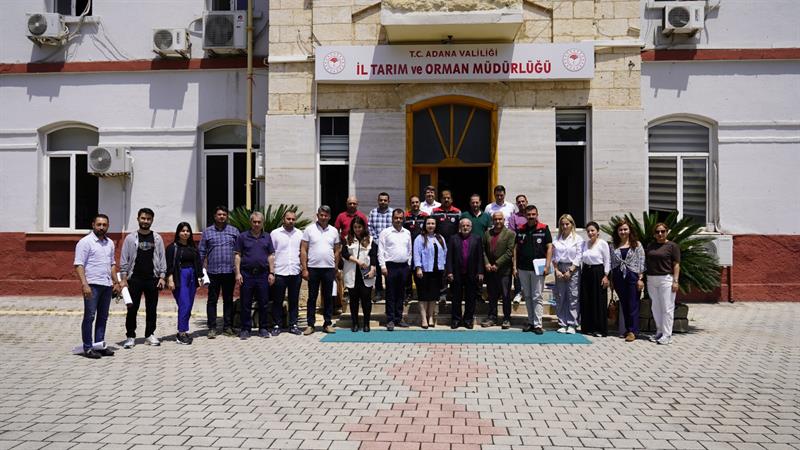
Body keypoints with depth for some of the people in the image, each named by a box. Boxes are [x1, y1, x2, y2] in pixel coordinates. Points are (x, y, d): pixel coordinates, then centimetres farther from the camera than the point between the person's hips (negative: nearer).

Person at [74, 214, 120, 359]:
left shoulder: (110, 243, 15)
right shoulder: (85, 242, -7)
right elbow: (79, 265, -12)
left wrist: (116, 282, 14)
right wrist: (84, 284, -21)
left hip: (107, 285, 7)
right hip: (92, 285, -7)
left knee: (103, 317, 11)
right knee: (90, 316, -3)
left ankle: (100, 345, 18)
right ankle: (88, 348, 4)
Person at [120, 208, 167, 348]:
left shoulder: (157, 238, 6)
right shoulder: (130, 238, 2)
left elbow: (162, 258, 6)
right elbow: (124, 260, 2)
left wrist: (162, 277, -1)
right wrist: (124, 279, -5)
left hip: (152, 279, 2)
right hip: (134, 279, -1)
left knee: (151, 309, 7)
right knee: (132, 309, 2)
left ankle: (150, 335, 18)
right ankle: (130, 336, 12)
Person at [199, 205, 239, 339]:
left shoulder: (234, 231, 9)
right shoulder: (207, 232, 8)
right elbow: (202, 252, 9)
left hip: (229, 271, 1)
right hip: (213, 272, 0)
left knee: (228, 300, 7)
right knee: (212, 300, 3)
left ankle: (228, 326, 15)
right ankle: (212, 328, 9)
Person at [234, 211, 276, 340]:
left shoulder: (267, 237, 11)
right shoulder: (243, 236, 5)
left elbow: (271, 256, 10)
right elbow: (237, 255, 3)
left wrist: (271, 273, 2)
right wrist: (238, 273, -6)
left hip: (263, 274, 2)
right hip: (246, 274, -1)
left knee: (263, 303, 5)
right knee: (245, 304, 3)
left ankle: (263, 328, 15)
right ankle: (245, 329, 12)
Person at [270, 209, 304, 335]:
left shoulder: (299, 234, 9)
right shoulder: (275, 233, 0)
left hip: (295, 272, 3)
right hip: (279, 272, -2)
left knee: (294, 301, 8)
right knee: (277, 301, 4)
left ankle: (293, 325, 17)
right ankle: (277, 325, 14)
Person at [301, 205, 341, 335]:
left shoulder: (334, 231, 7)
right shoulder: (309, 230, 0)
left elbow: (337, 251, 12)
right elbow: (303, 250, -2)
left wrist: (335, 268, 7)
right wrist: (304, 268, -8)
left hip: (329, 268, 2)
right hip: (313, 268, -2)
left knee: (328, 297, 7)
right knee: (312, 297, 5)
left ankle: (328, 324, 16)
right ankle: (310, 324, 11)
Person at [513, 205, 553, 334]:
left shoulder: (544, 229, -2)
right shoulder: (520, 230, 8)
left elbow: (549, 247, -2)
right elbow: (516, 248, 10)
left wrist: (547, 266, -9)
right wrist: (514, 266, 5)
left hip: (537, 269, -4)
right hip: (523, 269, 4)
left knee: (537, 297, -3)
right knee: (527, 296, 11)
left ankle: (537, 324, 1)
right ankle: (531, 322, 20)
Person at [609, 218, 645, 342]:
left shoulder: (636, 244, 1)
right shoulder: (615, 245, 10)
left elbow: (641, 262, -3)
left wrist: (640, 278, -10)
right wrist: (612, 279, 8)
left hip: (632, 276, -3)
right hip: (619, 277, 4)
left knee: (633, 304, -3)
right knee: (624, 304, 8)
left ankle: (633, 331, 0)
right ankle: (628, 329, 17)